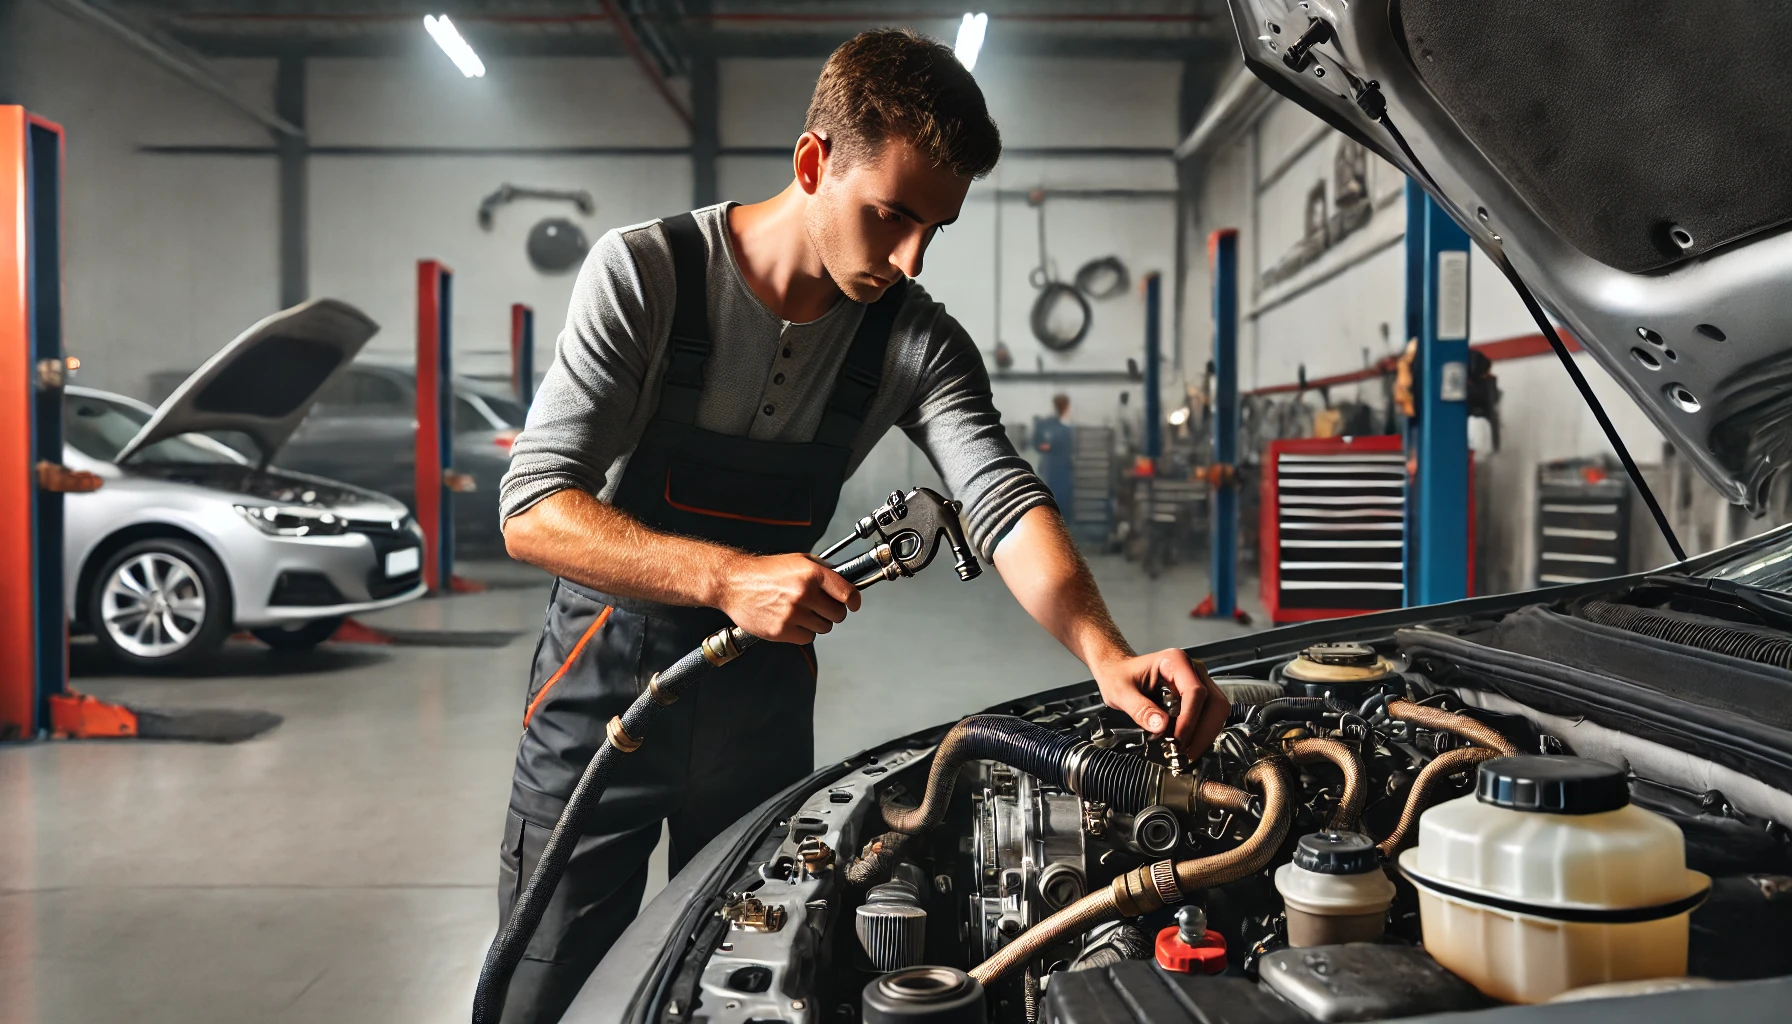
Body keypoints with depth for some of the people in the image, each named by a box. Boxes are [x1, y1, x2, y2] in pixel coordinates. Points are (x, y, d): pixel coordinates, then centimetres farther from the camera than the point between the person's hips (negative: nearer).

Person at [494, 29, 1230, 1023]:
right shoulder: (644, 273, -17)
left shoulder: (916, 342, -7)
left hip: (764, 699, 3)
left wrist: (1108, 658, -36)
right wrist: (730, 578, -36)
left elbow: (1004, 503, -18)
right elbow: (535, 511, -22)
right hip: (607, 680, -3)